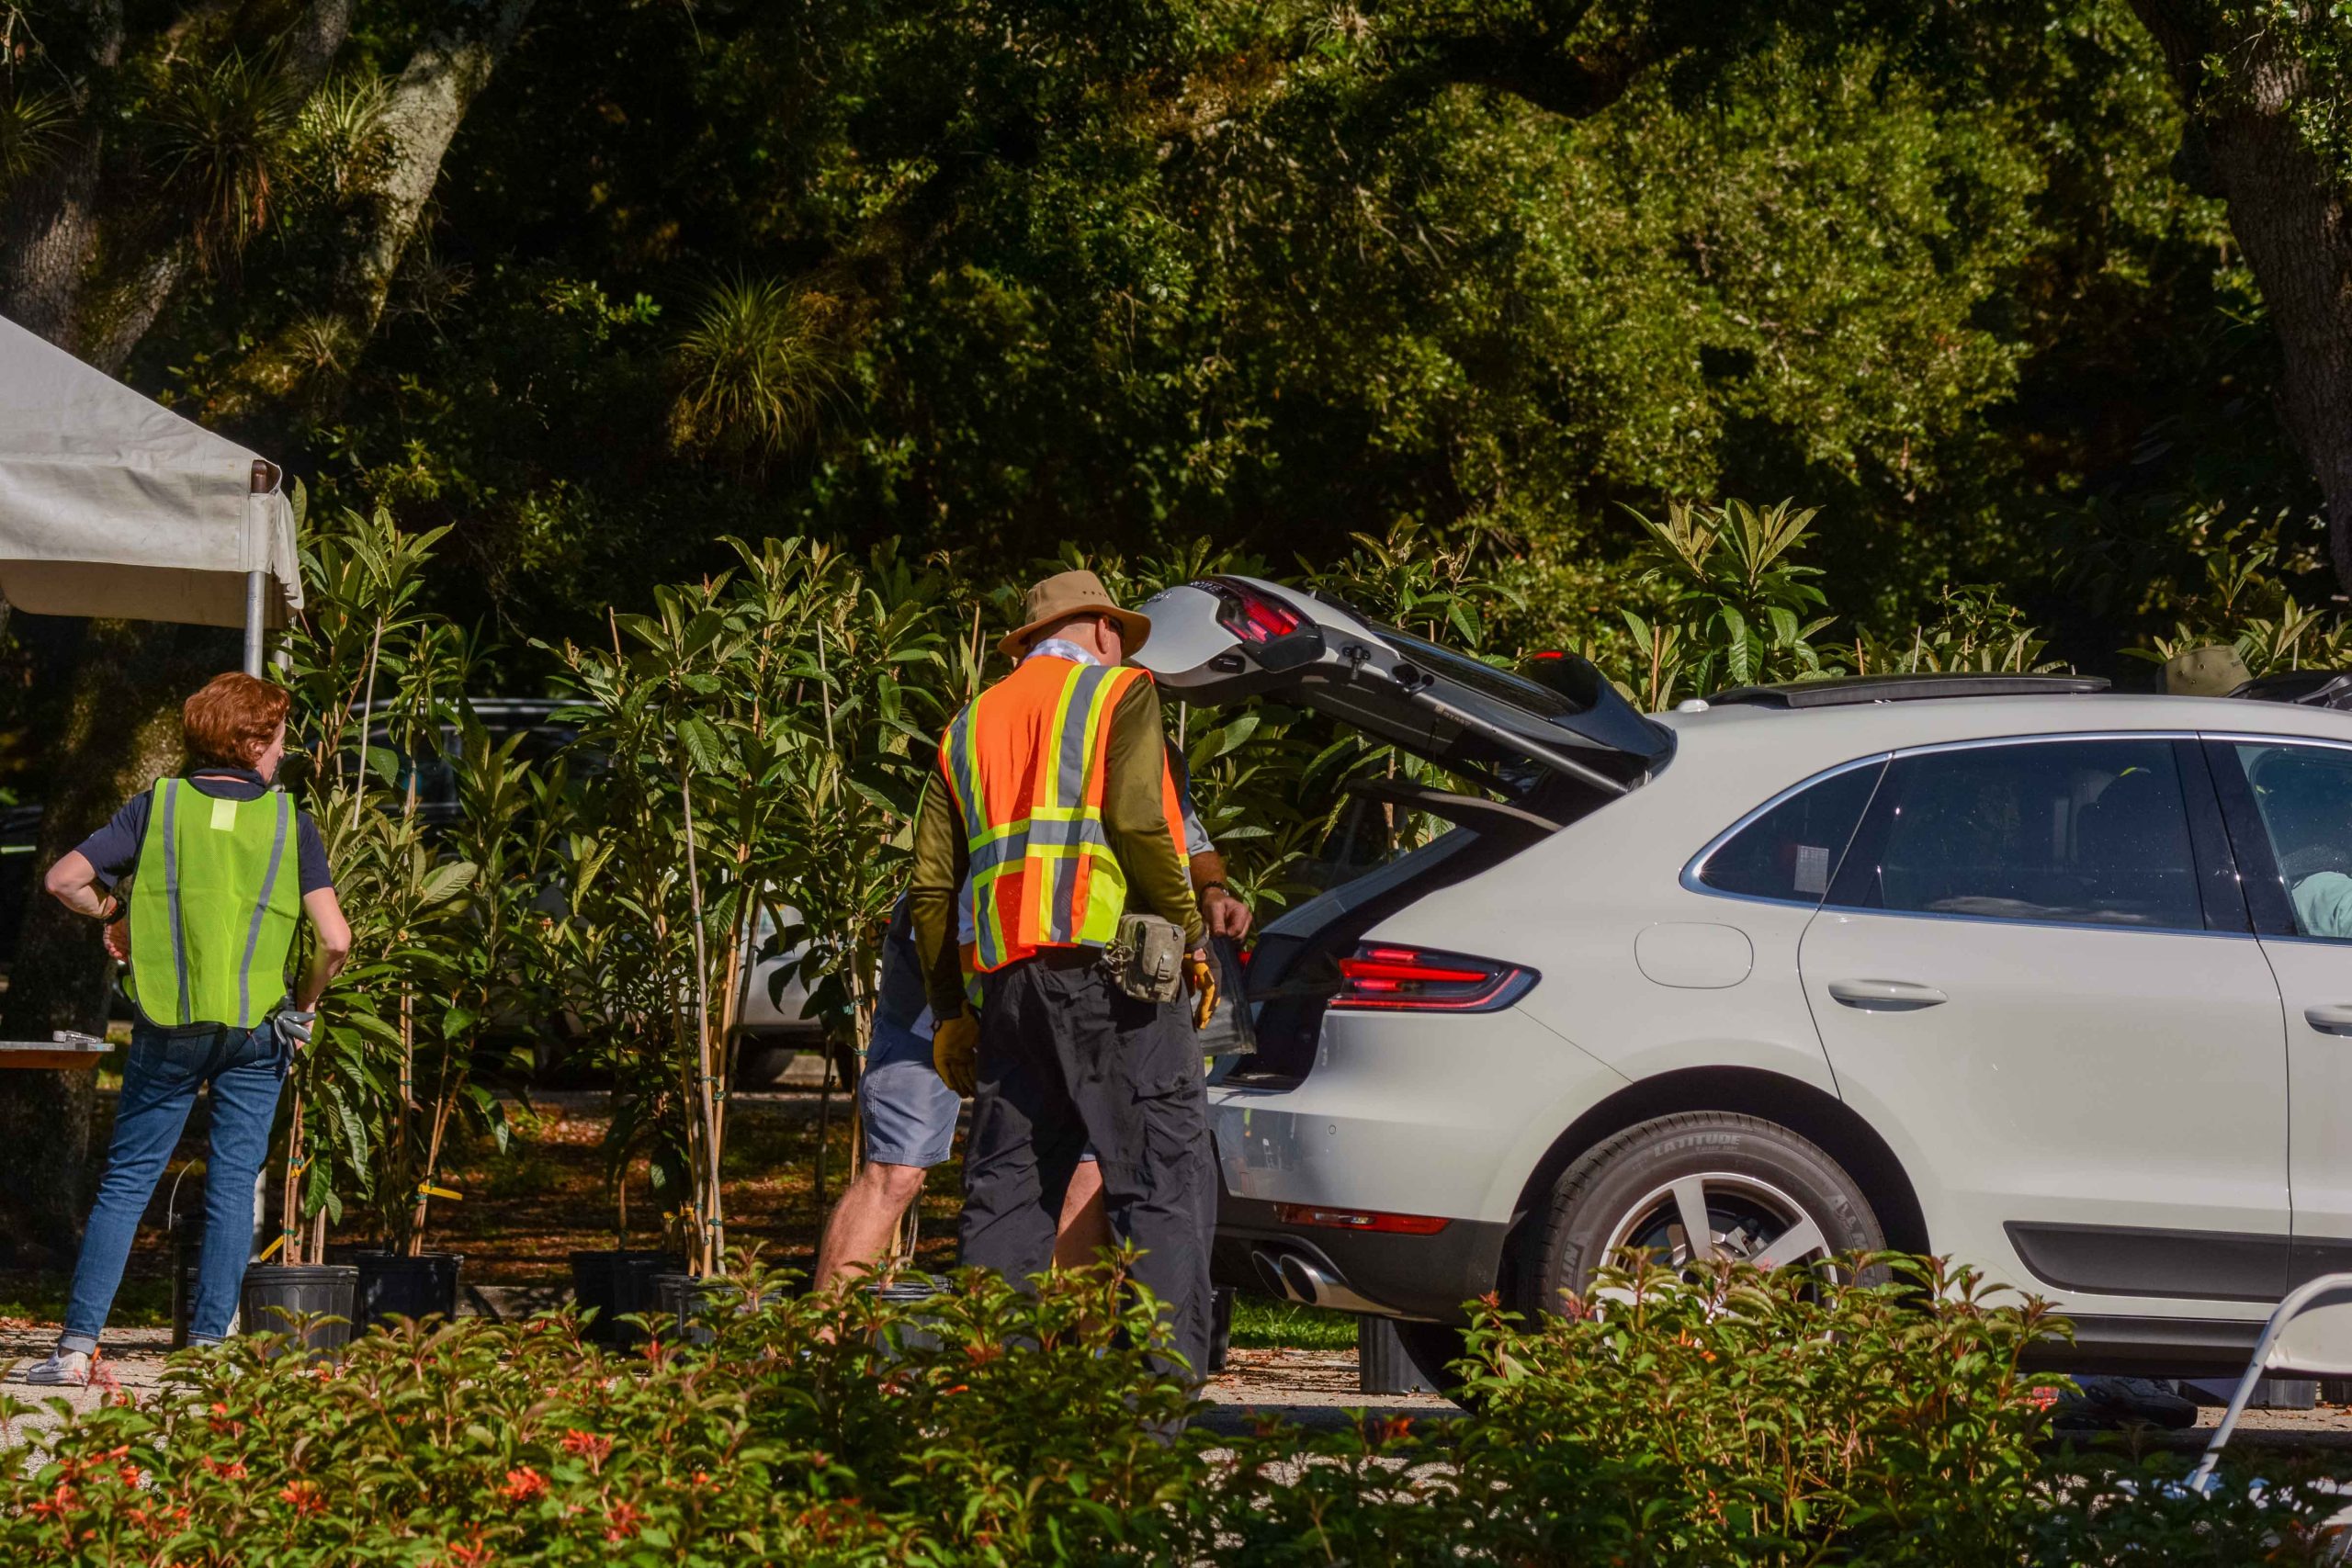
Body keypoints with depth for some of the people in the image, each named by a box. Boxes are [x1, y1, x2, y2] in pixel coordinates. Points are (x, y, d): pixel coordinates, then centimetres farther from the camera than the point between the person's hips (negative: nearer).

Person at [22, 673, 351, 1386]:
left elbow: (64, 879, -8)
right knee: (233, 1185, 7)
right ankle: (208, 1342, 4)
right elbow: (335, 939, -10)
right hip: (255, 1030, 0)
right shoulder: (289, 821, -2)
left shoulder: (158, 805, -1)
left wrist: (110, 917, 11)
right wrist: (306, 1002, 8)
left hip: (167, 1026, 0)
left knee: (126, 1181, 6)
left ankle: (77, 1342, 0)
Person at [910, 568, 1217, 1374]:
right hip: (1104, 958, -6)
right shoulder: (1118, 693, 8)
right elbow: (1138, 820, -9)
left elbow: (932, 885, 18)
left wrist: (950, 1010, 20)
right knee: (1165, 1178, -7)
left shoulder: (971, 724, 24)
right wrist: (1190, 935, -1)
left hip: (1003, 975, 6)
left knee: (1007, 1191, 7)